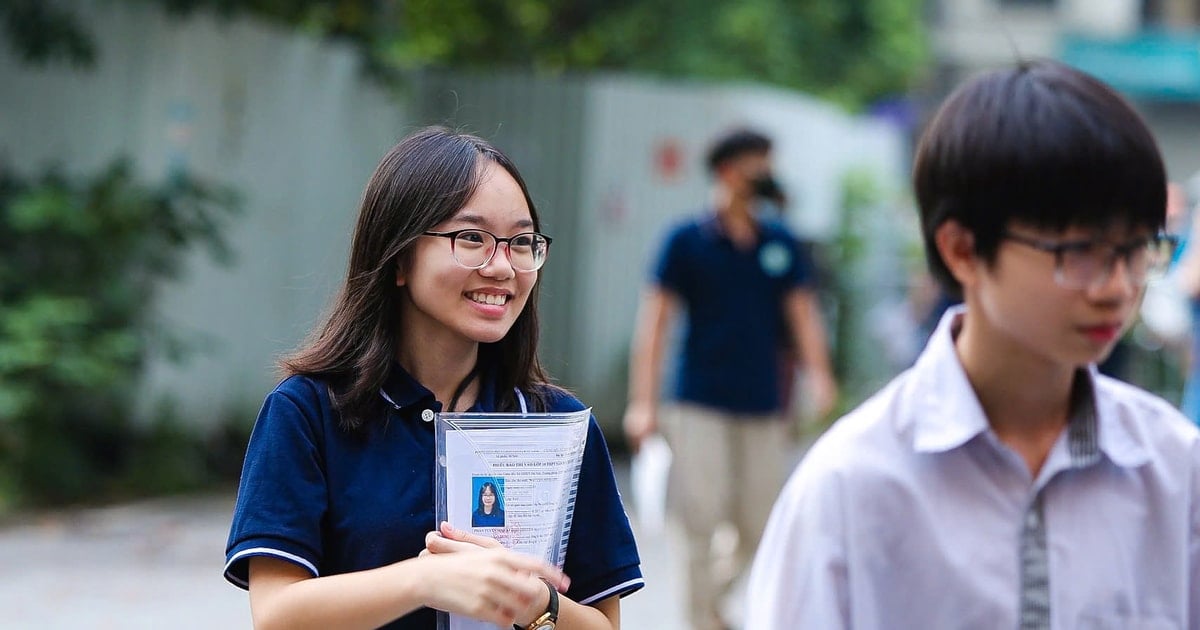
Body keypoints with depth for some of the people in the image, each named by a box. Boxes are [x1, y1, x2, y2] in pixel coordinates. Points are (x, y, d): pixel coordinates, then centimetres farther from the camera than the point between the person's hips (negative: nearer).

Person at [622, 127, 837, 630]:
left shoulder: (780, 244, 9)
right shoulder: (688, 240, -1)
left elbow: (802, 314, 7)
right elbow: (655, 319, -2)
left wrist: (820, 380, -10)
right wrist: (642, 404, -9)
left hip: (762, 407, 4)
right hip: (700, 404, -3)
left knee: (761, 534, 5)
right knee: (702, 521, -9)